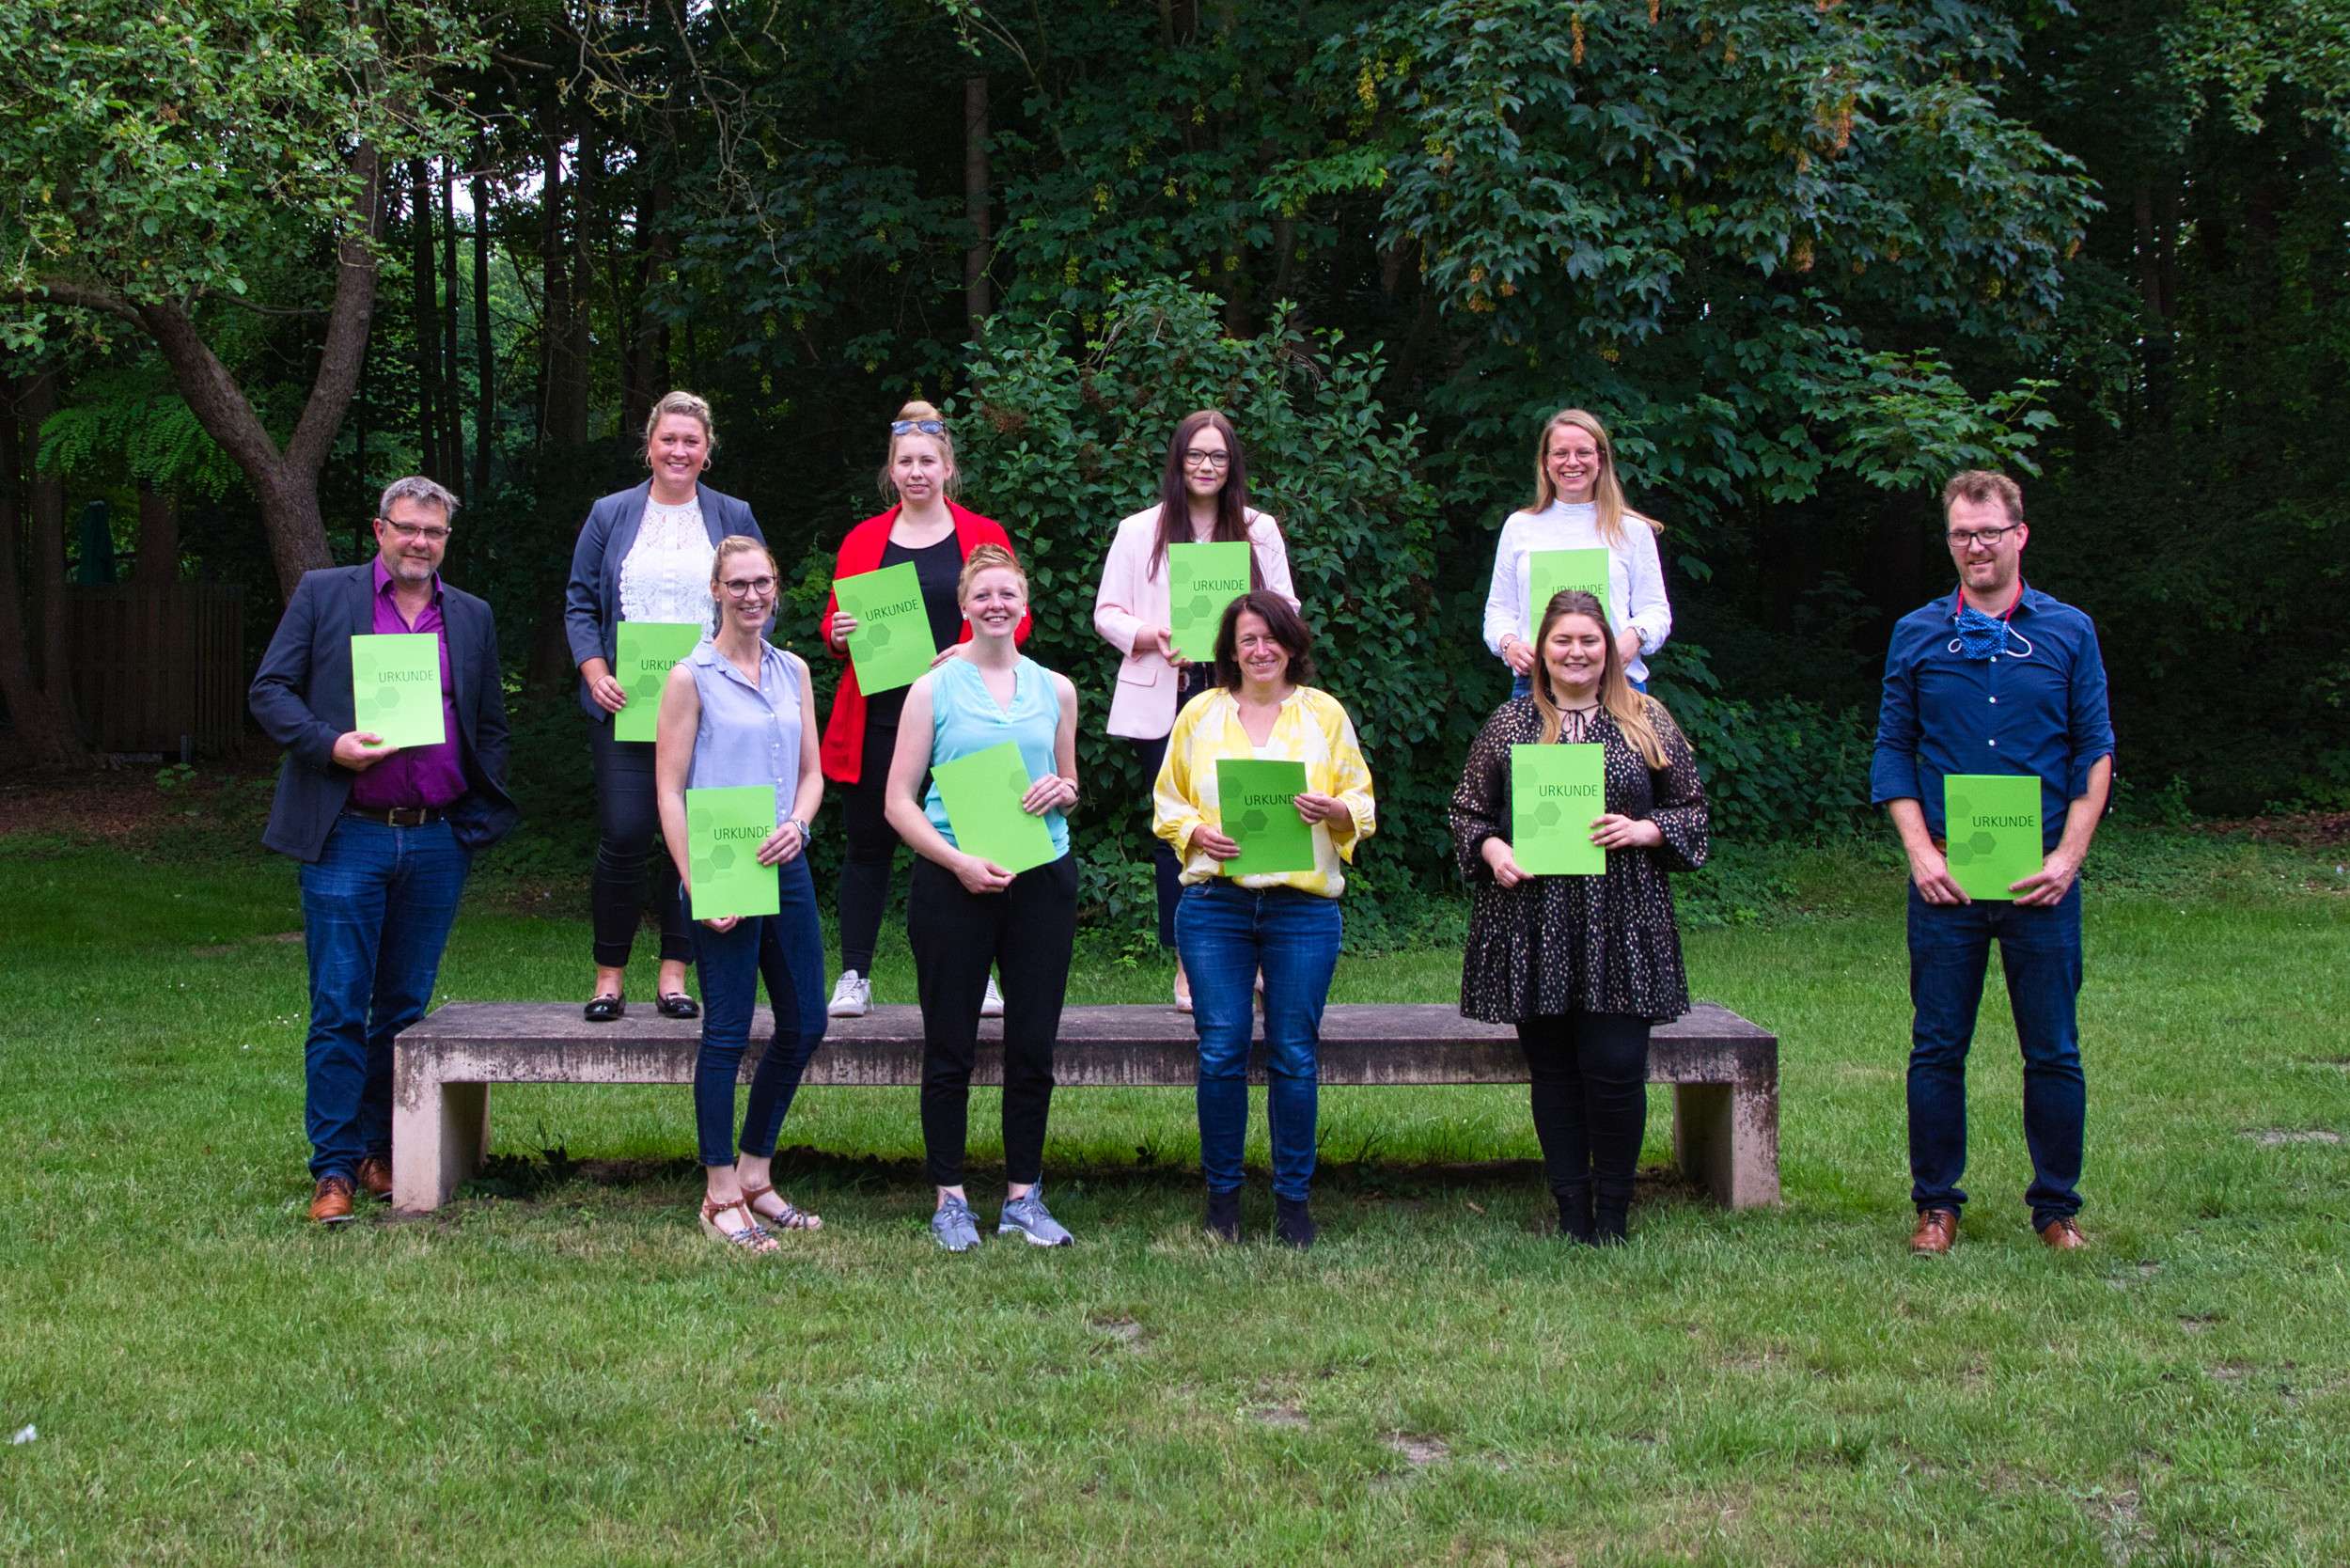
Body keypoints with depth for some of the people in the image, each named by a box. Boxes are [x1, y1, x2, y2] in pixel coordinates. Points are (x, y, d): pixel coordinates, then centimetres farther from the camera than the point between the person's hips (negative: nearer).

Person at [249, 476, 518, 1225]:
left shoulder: (471, 617, 14)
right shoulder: (323, 595, 5)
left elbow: (491, 726, 18)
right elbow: (270, 690, 1)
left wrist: (482, 816, 7)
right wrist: (329, 745, -15)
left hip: (438, 842, 3)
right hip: (346, 836, -3)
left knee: (407, 1007, 9)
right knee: (339, 1008, -3)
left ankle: (384, 1151, 20)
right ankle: (334, 1167, 2)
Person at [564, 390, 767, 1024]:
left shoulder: (734, 519, 10)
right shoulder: (610, 516, 10)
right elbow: (579, 605, 9)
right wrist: (595, 673, -6)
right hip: (625, 706, 0)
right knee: (623, 836, -7)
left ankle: (674, 973, 10)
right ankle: (610, 974, 6)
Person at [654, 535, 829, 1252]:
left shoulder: (794, 672, 11)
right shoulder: (692, 678, -5)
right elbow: (669, 790, -7)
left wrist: (796, 824, -7)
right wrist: (696, 885, -14)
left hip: (785, 867, 6)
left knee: (805, 1023, 9)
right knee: (727, 1032, -2)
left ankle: (755, 1174, 25)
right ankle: (720, 1195, 8)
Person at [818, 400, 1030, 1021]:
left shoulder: (984, 536, 7)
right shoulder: (862, 541, 11)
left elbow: (1016, 620, 5)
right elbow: (832, 625, 15)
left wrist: (977, 650, -14)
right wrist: (839, 635, -9)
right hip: (877, 713, 1)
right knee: (868, 842, 4)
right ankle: (854, 976, 10)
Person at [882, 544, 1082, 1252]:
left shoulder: (1056, 690, 10)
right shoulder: (932, 690, 1)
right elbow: (899, 802, -2)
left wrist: (1060, 790, -4)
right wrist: (960, 862, -15)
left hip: (1041, 880, 3)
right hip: (952, 883, -3)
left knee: (1033, 1047, 5)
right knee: (950, 1049, 3)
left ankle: (1023, 1195, 16)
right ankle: (950, 1198, 13)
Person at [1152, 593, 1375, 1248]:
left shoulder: (1325, 714, 8)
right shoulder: (1200, 713, 10)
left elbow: (1363, 801, 9)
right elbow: (1167, 800, 13)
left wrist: (1336, 811, -13)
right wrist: (1195, 832, -7)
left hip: (1303, 906, 0)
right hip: (1215, 904, 1)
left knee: (1294, 1056, 1)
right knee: (1220, 1053, 0)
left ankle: (1293, 1198, 13)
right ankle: (1222, 1196, 13)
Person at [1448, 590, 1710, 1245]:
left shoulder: (1647, 721, 8)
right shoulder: (1509, 723, 9)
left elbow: (1693, 808, 10)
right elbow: (1467, 810, 12)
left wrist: (1643, 831, -8)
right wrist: (1492, 850, -7)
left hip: (1621, 928, -1)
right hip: (1532, 925, 1)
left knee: (1615, 1066, -7)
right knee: (1552, 1069, 5)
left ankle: (1613, 1210, 9)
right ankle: (1572, 1209, 15)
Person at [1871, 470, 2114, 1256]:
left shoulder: (2069, 632, 6)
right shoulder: (1916, 634, 7)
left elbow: (2095, 753, 5)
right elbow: (1892, 751, 8)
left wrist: (2067, 855, -6)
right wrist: (1921, 852, -4)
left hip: (2041, 876, 0)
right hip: (1946, 878, 0)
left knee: (2053, 1050, 4)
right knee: (1937, 1047, 4)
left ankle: (2057, 1206, 16)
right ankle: (1936, 1204, 15)